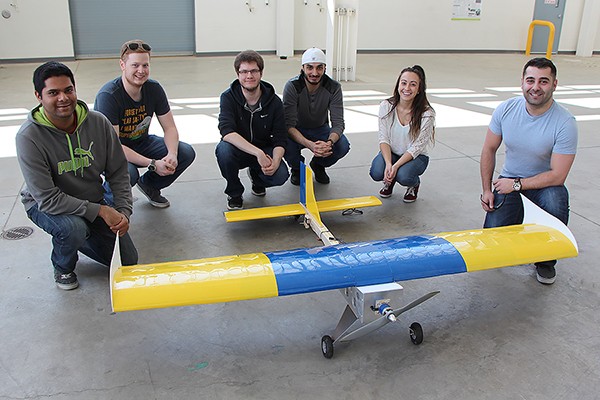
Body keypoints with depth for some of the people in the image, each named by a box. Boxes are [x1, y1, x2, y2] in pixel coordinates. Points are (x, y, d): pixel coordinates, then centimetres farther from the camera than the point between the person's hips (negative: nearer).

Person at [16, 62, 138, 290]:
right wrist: (100, 211, -28)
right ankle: (62, 267, -2)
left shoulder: (98, 122, -14)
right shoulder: (29, 137, -26)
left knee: (127, 261, -1)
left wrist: (123, 211, -16)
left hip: (93, 201, 4)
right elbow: (47, 199, -27)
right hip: (44, 206, -4)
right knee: (74, 227, -38)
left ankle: (77, 237, 25)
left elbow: (118, 172, -4)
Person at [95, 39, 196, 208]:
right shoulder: (108, 96, -28)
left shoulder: (154, 88, -10)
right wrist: (153, 164, -36)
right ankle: (108, 197, -1)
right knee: (128, 173, -39)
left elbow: (170, 128, -6)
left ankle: (148, 184, 14)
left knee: (186, 153, -12)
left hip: (141, 143, 6)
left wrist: (172, 154, -28)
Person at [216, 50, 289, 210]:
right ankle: (234, 193, -6)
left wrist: (275, 162, -32)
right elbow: (227, 132, -31)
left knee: (280, 175, -26)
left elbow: (280, 140, -10)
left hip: (264, 151, 2)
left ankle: (256, 176, 14)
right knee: (224, 149, -35)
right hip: (238, 151, -1)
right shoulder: (228, 97, -15)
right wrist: (258, 152, -41)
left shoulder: (274, 102, -10)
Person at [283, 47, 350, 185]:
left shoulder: (334, 88, -18)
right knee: (286, 144, -36)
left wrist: (329, 142, -43)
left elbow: (338, 123, -20)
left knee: (343, 145, -27)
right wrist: (309, 144, -48)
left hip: (320, 129, 2)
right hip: (297, 131, -2)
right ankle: (297, 168, 3)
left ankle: (318, 165, 8)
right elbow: (289, 125, -30)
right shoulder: (292, 86, -24)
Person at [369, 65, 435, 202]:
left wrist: (395, 166, -30)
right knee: (377, 172, -28)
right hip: (391, 152, 2)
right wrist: (388, 164, -27)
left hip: (416, 156, -2)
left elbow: (417, 147, -18)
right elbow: (383, 139, -12)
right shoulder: (386, 106, -12)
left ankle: (414, 184, 7)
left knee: (404, 176, -33)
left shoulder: (427, 114, -19)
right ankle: (390, 181, 11)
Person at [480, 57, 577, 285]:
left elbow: (557, 176, -20)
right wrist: (487, 190, -2)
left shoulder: (565, 123, -21)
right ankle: (517, 217, 25)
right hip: (509, 182, 2)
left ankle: (546, 260, -8)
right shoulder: (506, 109, -11)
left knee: (555, 202, -37)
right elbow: (489, 149, 1)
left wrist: (516, 184, -19)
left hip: (544, 184, -2)